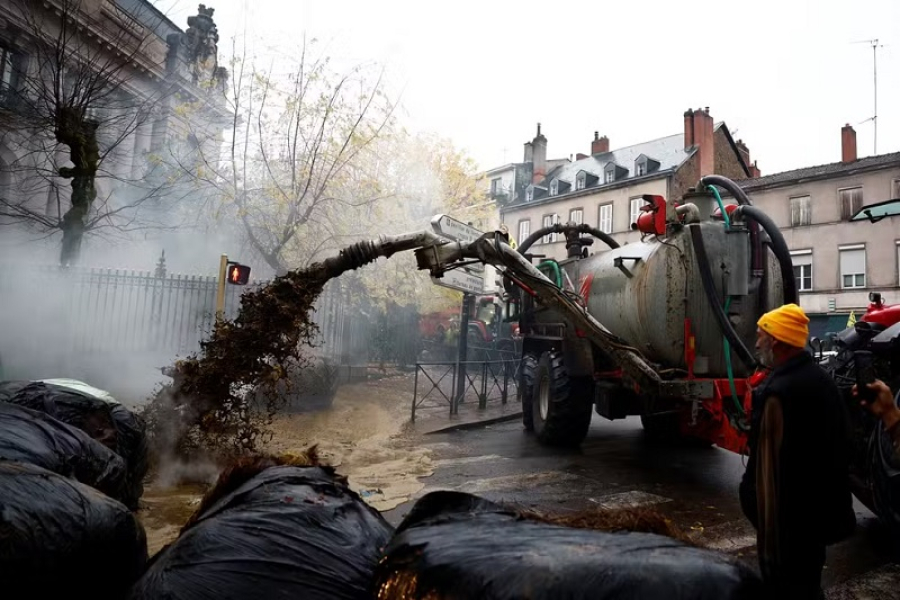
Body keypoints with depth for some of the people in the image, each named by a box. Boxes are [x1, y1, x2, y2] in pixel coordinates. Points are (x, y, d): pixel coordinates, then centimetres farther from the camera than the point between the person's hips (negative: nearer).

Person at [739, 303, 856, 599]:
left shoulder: (777, 391, -26)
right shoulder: (822, 379, 5)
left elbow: (768, 468, -24)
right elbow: (835, 445, 15)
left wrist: (767, 533, -17)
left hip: (788, 519, -9)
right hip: (822, 510, 9)